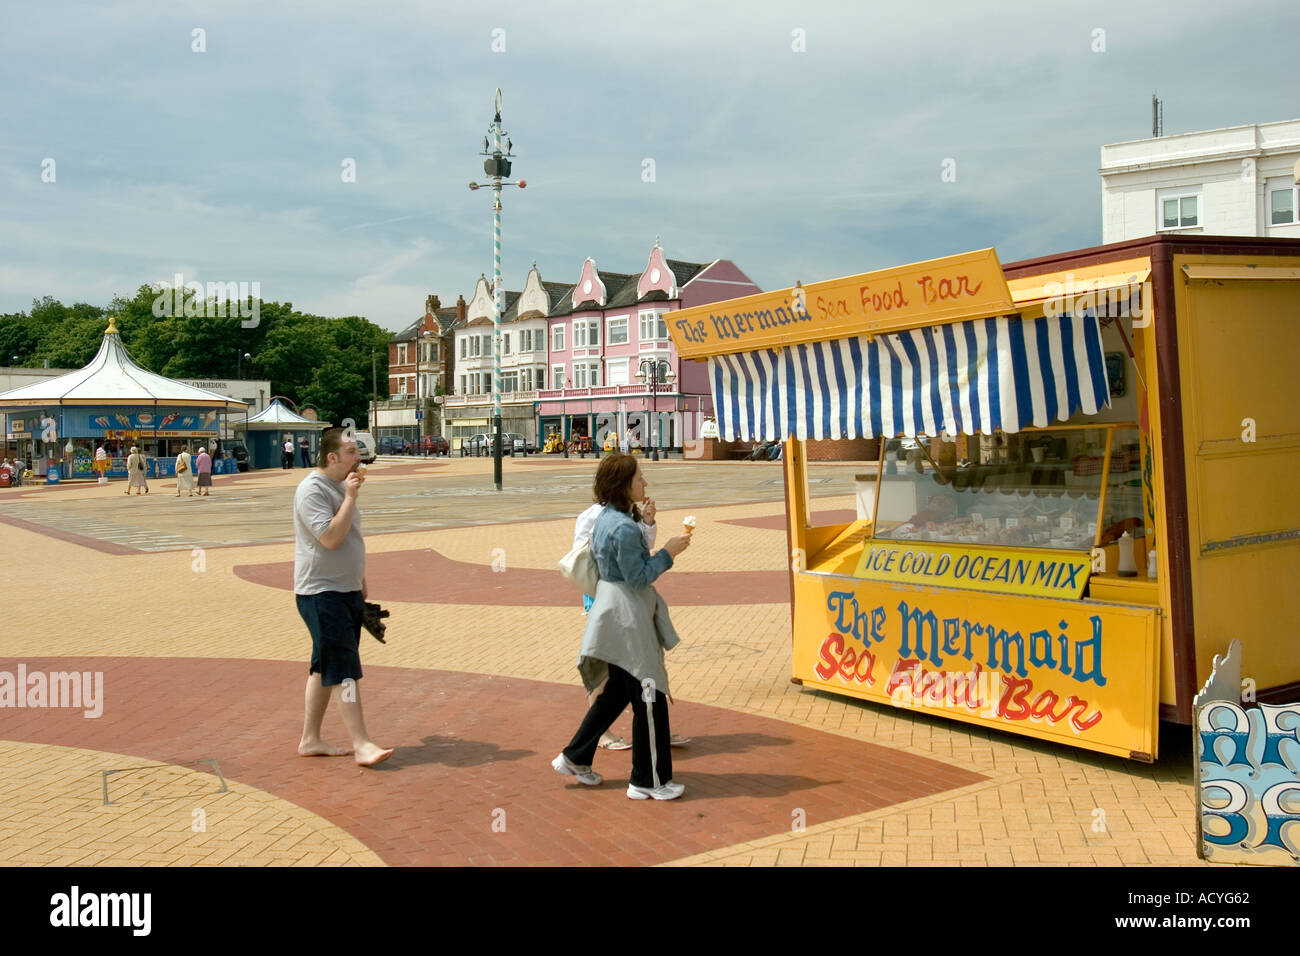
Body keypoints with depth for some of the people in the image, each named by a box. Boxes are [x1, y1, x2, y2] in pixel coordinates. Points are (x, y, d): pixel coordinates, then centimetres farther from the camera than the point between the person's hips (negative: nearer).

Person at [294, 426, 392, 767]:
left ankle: (310, 740, 22)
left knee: (323, 668, 14)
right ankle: (361, 744, -8)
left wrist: (361, 585, 24)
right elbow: (331, 537, -25)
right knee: (346, 671, -10)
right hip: (321, 592, -10)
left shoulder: (341, 486, 15)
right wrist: (351, 498, -21)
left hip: (347, 589, 10)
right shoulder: (312, 490, -15)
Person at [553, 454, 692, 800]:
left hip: (613, 611, 10)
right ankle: (649, 781, 10)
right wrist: (667, 553, -13)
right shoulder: (625, 528, -22)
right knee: (648, 696, 0)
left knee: (616, 691, 20)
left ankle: (575, 758, 27)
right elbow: (638, 578, -21)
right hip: (627, 617, -10)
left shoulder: (604, 518, 9)